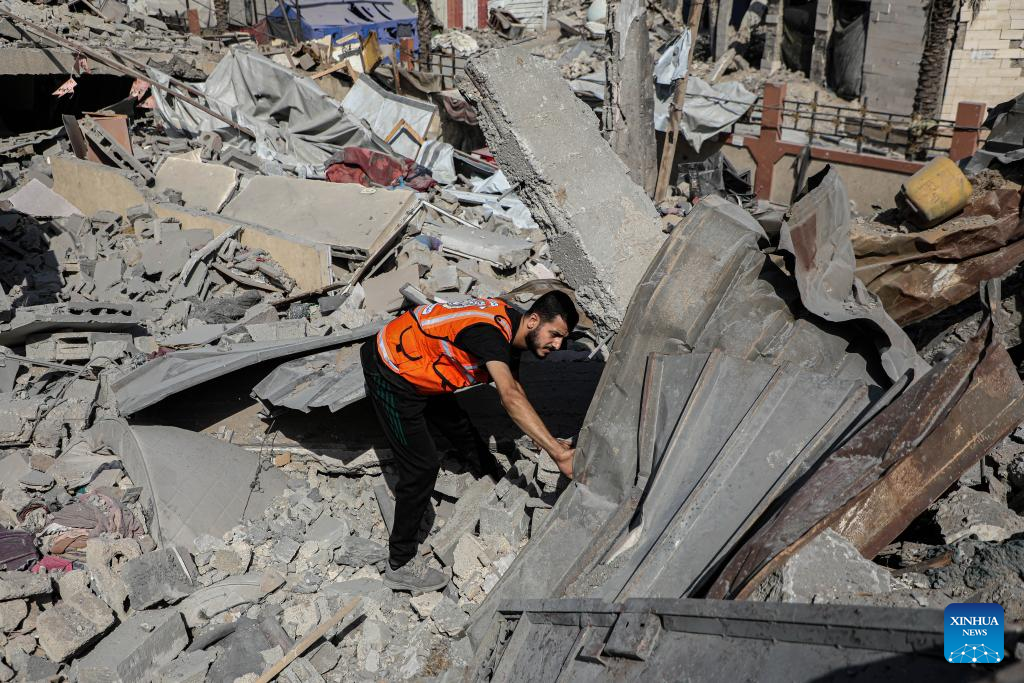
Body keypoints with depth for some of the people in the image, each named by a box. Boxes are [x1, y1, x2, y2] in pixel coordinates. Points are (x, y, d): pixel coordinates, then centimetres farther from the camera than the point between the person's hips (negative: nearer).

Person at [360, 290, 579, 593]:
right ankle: (400, 564, 3)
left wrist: (552, 444, 5)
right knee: (422, 465, -9)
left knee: (459, 426, 27)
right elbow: (511, 399, -44)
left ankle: (497, 478, 54)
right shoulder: (489, 332, -31)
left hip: (417, 370, 10)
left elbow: (513, 392, 9)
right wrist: (558, 453, -47)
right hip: (391, 377, -10)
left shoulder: (510, 328, 0)